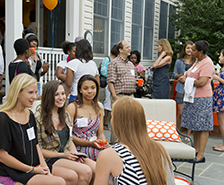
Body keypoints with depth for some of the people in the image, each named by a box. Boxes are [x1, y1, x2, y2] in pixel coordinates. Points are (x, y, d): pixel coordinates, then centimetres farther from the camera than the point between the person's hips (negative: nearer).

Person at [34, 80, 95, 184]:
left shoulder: (65, 115, 13)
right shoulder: (38, 117, -9)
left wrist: (75, 153, -1)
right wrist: (62, 155, -13)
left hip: (68, 156, 6)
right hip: (50, 159, -6)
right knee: (86, 171, -29)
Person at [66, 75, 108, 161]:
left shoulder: (99, 110, 17)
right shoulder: (72, 107, -1)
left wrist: (103, 142, -6)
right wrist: (89, 143, -17)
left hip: (97, 147, 6)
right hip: (79, 148, -5)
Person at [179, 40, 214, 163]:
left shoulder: (207, 63, -15)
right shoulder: (198, 61, 15)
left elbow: (202, 82, -24)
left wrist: (186, 80, -11)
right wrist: (184, 77, 5)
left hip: (201, 98, -10)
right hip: (192, 97, 10)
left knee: (202, 127, -4)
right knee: (194, 126, 13)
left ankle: (200, 156, 1)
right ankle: (196, 150, 23)